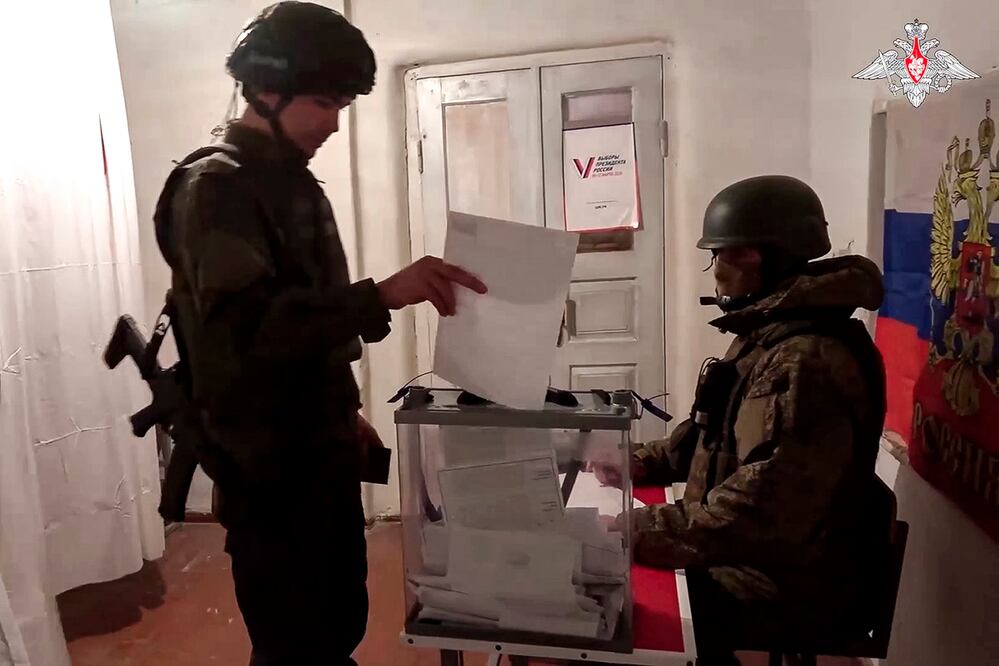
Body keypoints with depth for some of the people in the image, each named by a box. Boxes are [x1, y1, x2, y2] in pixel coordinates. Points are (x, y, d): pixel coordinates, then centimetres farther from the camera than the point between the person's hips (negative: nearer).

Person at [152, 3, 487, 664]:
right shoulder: (214, 187, -15)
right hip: (270, 465, -9)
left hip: (323, 450, 9)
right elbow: (244, 328, -30)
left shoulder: (296, 183, 13)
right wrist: (382, 297, -40)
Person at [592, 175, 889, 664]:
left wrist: (633, 532, -30)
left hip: (783, 591, -9)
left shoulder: (805, 362, -27)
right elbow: (715, 429, 18)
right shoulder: (766, 334, 9)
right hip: (744, 561, 9)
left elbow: (757, 512, -34)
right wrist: (642, 464, 4)